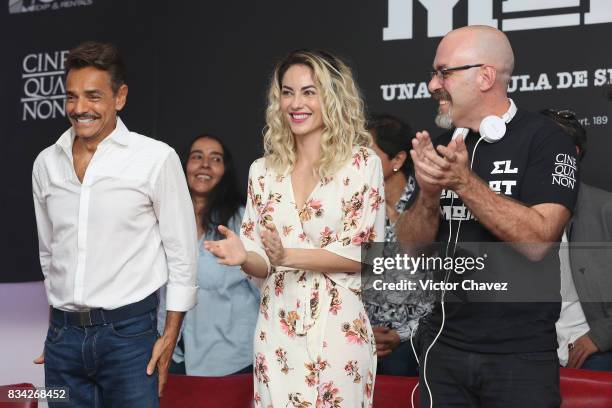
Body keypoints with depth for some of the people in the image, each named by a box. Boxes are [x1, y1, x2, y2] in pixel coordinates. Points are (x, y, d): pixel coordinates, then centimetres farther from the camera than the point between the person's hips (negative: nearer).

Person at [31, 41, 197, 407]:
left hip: (129, 333, -4)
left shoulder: (156, 158, -7)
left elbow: (182, 253, -4)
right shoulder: (46, 163, 7)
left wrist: (170, 336, -5)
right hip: (62, 337, 4)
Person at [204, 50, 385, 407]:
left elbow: (364, 255, -10)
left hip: (339, 326, -3)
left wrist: (288, 256, -20)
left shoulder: (362, 164, -5)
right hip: (277, 327, 3)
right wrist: (244, 256, -14)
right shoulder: (263, 170, 7)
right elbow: (263, 264, 8)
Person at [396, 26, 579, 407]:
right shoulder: (442, 146, 6)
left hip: (521, 353, -4)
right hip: (444, 346, 5)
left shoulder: (545, 139, -9)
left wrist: (464, 181, -24)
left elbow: (536, 242, -20)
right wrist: (429, 194, -15)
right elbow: (410, 246, 2)